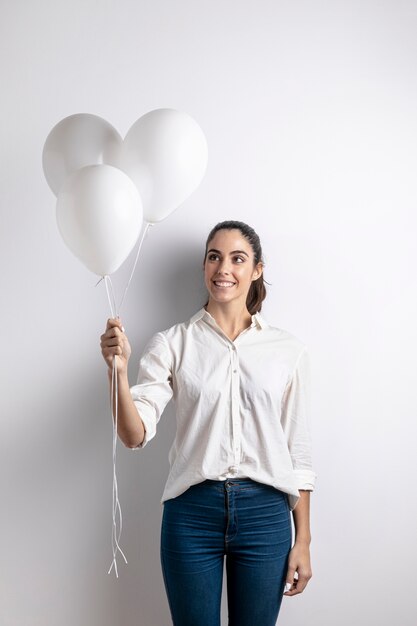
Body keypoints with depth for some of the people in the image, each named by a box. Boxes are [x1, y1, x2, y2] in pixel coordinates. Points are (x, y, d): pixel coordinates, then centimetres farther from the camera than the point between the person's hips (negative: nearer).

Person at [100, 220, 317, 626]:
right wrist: (118, 371, -27)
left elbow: (298, 451, 6)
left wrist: (303, 541, 5)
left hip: (264, 514, 1)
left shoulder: (288, 350, 3)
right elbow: (135, 435, -10)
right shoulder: (173, 343, -1)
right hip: (192, 511, -1)